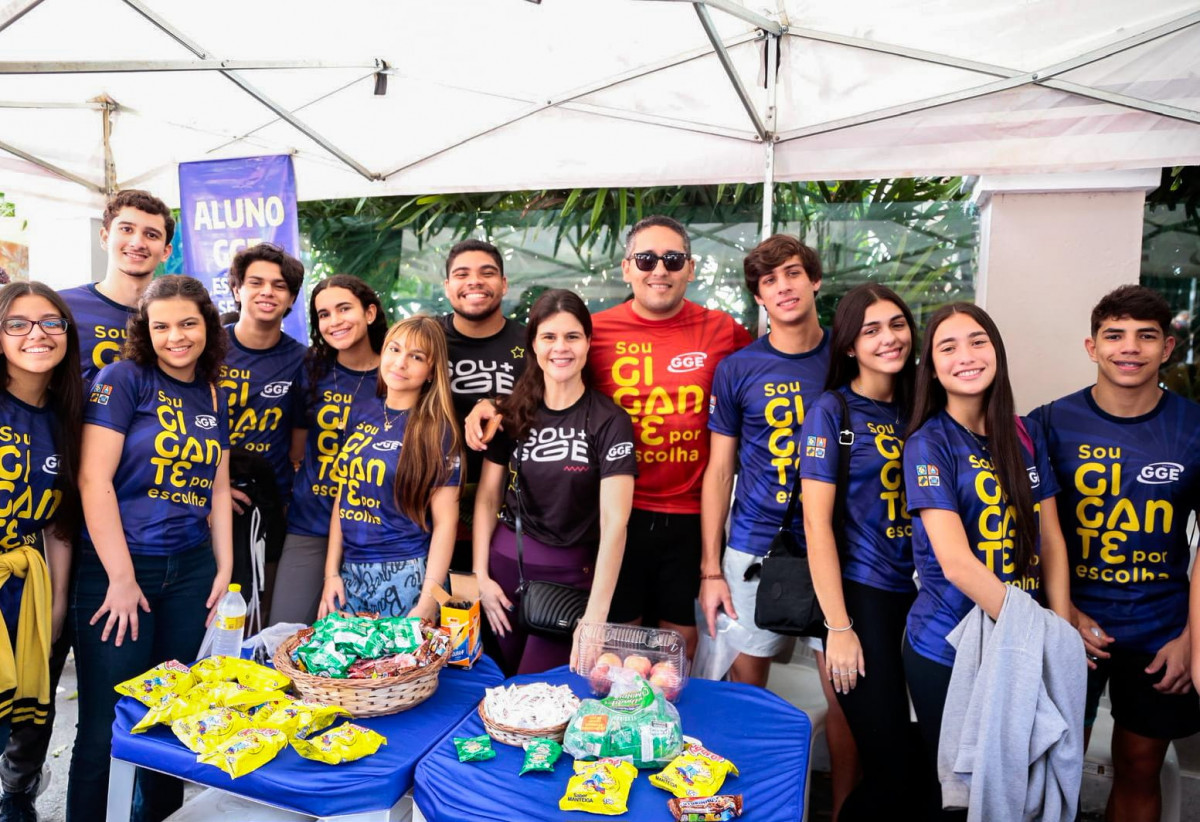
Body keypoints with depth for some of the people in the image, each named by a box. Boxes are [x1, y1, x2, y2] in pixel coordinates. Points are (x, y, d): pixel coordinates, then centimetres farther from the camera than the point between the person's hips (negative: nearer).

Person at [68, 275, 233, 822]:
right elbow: (93, 478, -12)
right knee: (106, 728, 2)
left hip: (191, 571, 5)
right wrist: (121, 578, -13)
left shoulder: (213, 397, 10)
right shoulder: (123, 378, -6)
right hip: (117, 570, -5)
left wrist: (225, 568, 10)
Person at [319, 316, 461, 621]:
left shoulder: (437, 429, -9)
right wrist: (331, 572, 6)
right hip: (350, 571, 5)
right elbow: (343, 495, 9)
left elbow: (445, 521, -10)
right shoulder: (362, 413, 5)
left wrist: (428, 602, -14)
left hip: (405, 575, -4)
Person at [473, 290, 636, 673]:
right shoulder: (512, 412, 0)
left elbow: (614, 520, -20)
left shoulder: (609, 421, -13)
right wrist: (480, 575, -1)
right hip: (507, 561, 4)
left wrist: (596, 612, -27)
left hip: (571, 573, -3)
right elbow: (487, 497, 6)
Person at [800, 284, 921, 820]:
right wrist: (838, 627, -13)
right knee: (891, 764, -1)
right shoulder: (832, 411, -7)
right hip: (863, 593, -5)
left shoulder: (918, 409, 8)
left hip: (919, 594, 5)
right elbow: (817, 522, -10)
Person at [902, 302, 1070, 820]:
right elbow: (955, 562, -20)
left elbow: (1050, 538, 5)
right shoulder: (928, 444, -12)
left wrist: (1062, 626, -6)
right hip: (945, 649, -4)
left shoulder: (1026, 435, 4)